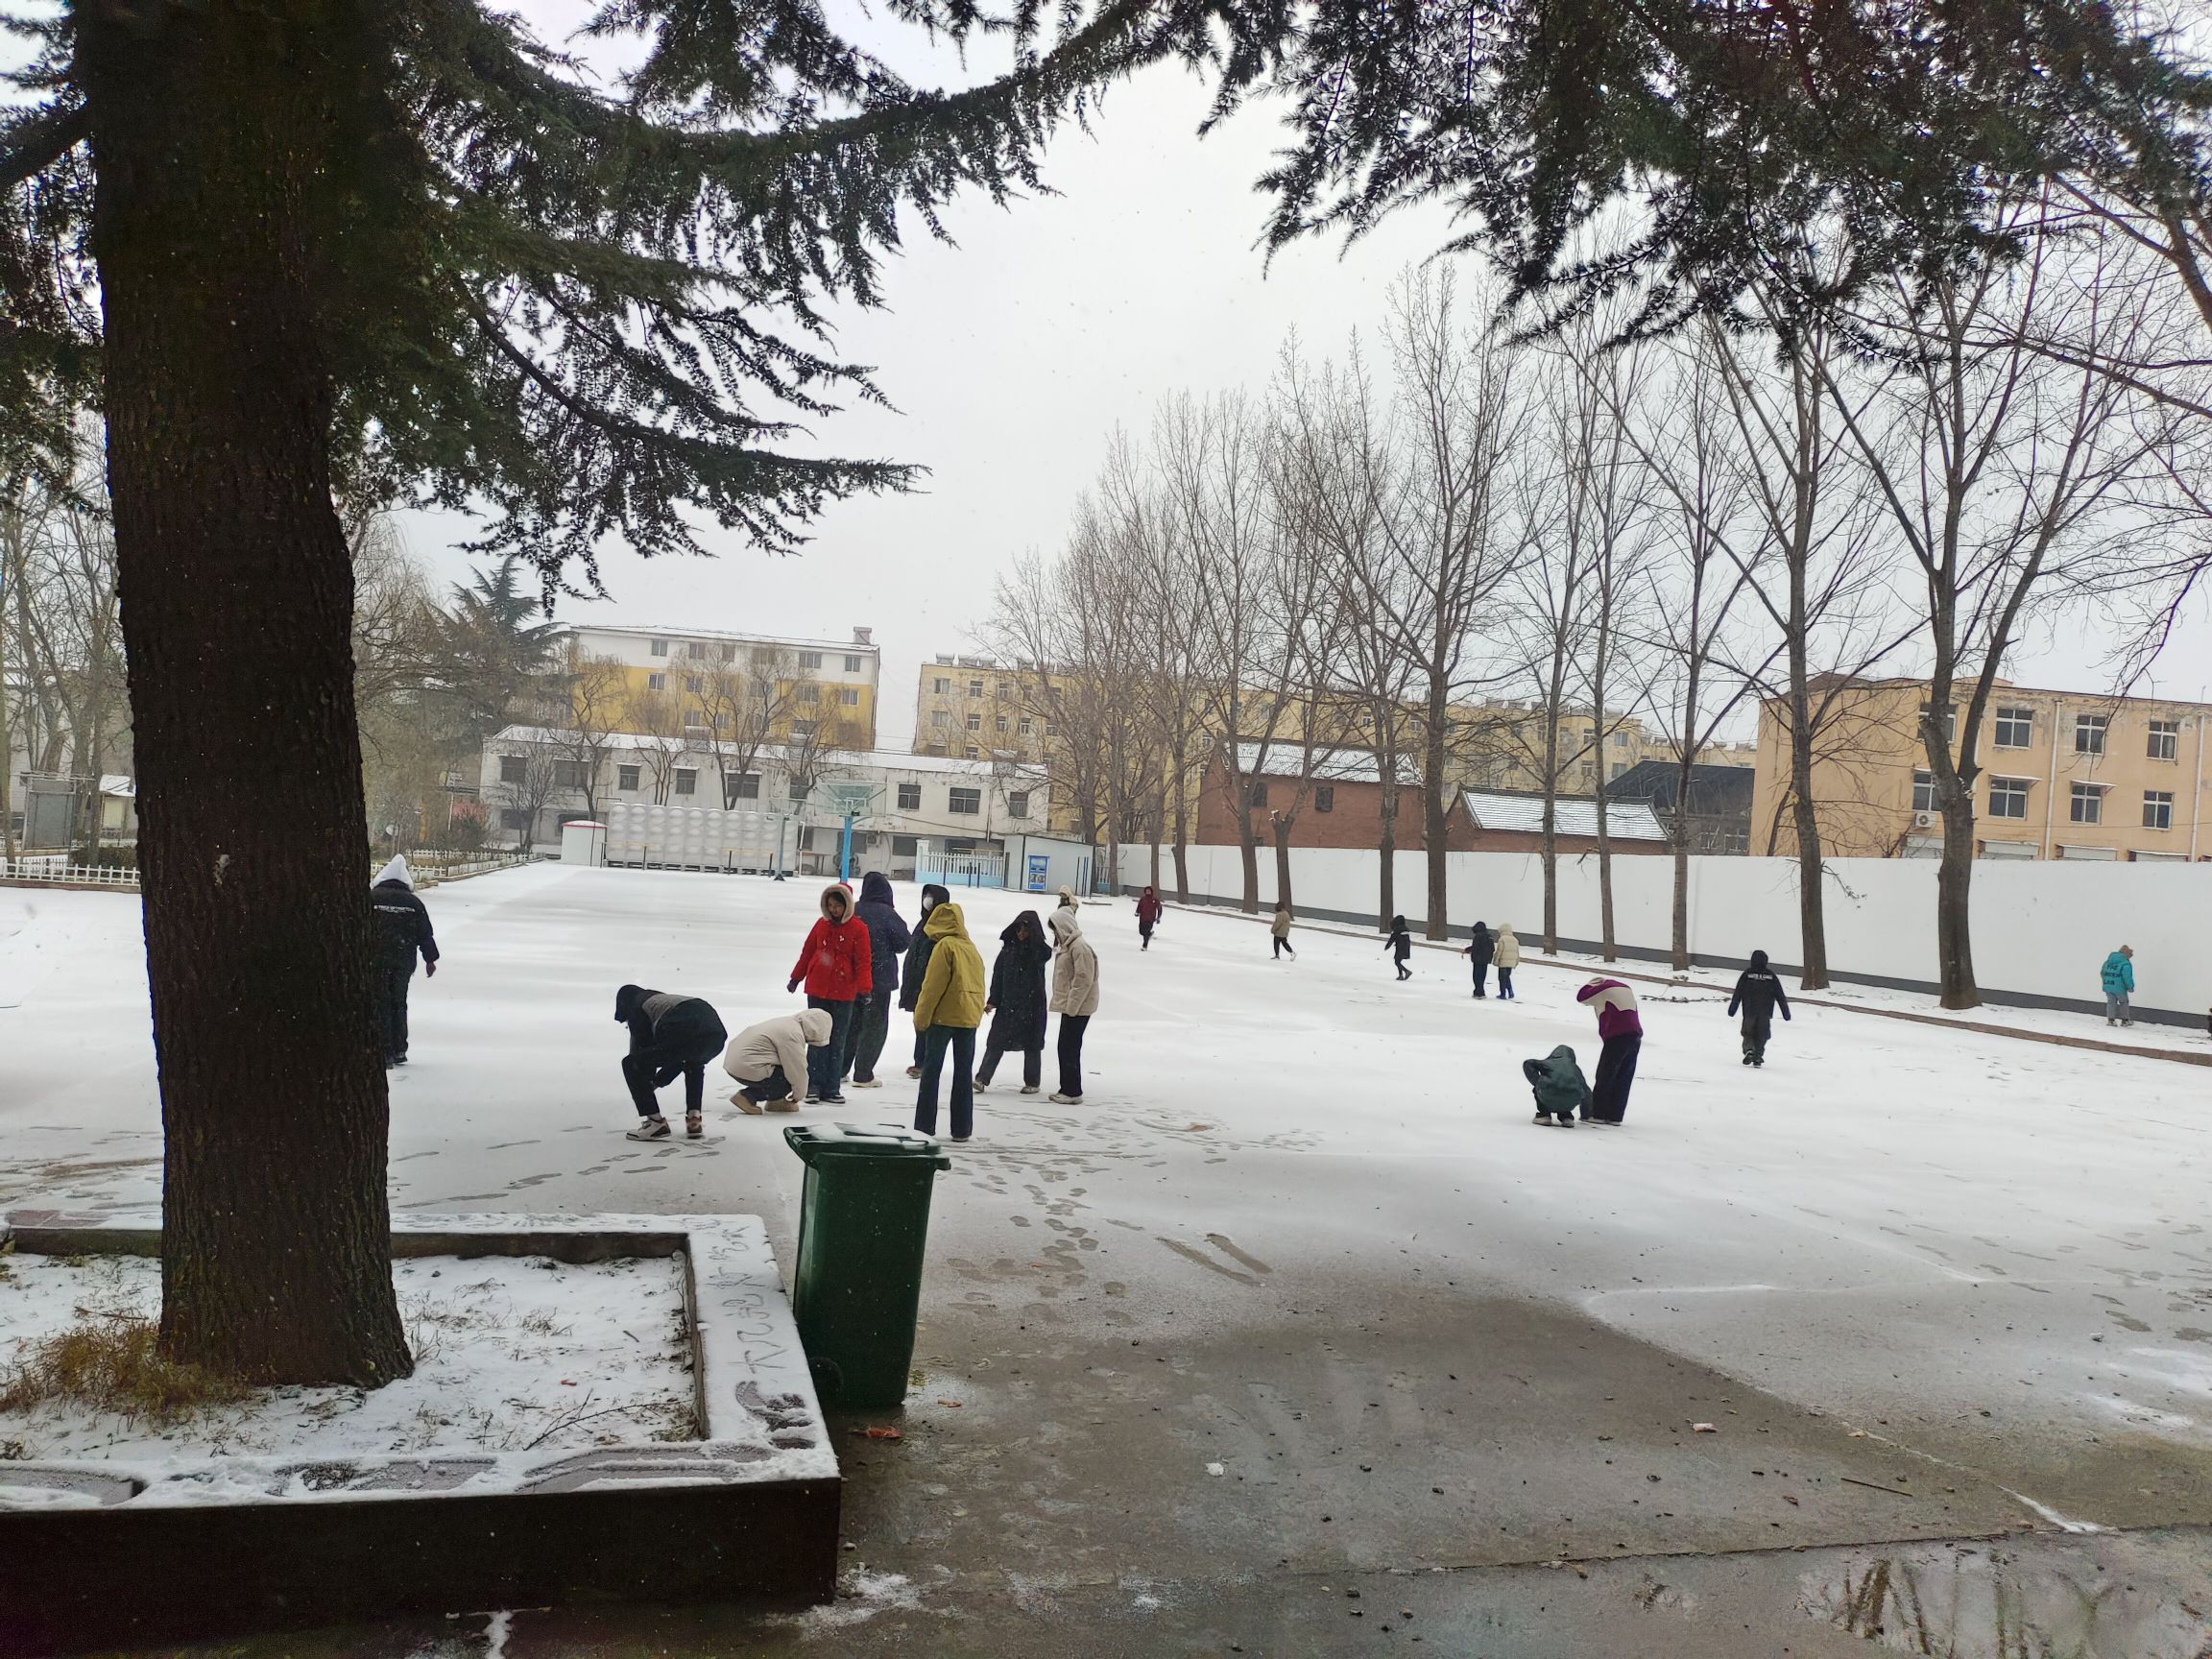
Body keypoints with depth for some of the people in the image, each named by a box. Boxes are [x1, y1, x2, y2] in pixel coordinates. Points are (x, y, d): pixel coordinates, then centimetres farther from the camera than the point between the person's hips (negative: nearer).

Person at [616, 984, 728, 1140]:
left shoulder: (637, 1009, 21)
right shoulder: (664, 999, 42)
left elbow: (641, 1049, 19)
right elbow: (680, 1057, 44)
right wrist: (657, 1081, 51)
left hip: (685, 1033, -7)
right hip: (717, 1034, 7)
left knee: (631, 1064, 11)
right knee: (694, 1064, 42)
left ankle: (656, 1123, 10)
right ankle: (694, 1119, 28)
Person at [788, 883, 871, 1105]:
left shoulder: (858, 928, -6)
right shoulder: (821, 925, 4)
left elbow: (862, 961, -7)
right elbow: (807, 953, 13)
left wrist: (863, 988, -14)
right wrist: (796, 978, 18)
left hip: (843, 994, -2)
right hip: (817, 990, 2)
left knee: (837, 1042, 6)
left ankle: (830, 1090, 12)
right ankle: (814, 1086, 10)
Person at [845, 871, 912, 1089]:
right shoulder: (887, 914, -15)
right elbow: (903, 942, -10)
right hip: (879, 979, -5)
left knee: (851, 1024, 18)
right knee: (875, 1026, 5)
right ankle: (863, 1075, 3)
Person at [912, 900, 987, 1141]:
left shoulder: (945, 945, -9)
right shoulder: (972, 948, 13)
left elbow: (933, 986, -13)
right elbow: (978, 986, 13)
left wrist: (921, 1017, -8)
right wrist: (976, 1012, 15)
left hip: (944, 1016, -6)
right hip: (970, 1017, 6)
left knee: (931, 1070, 0)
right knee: (964, 1074, 8)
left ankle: (925, 1127, -1)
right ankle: (962, 1129, 9)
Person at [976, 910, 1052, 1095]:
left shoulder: (1040, 950, -4)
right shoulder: (1009, 948, 3)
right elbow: (998, 975, 4)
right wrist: (993, 1001, 0)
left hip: (1032, 1005, -2)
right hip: (1007, 1004, 2)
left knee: (1031, 1044, 7)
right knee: (996, 1042, 0)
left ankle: (1033, 1082, 19)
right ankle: (982, 1078, 1)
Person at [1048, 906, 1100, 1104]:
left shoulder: (1080, 947, -17)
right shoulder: (1068, 945, 16)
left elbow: (1084, 979, -21)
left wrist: (1071, 1006, -20)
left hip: (1078, 1008, -10)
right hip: (1070, 1006, 10)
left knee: (1069, 1049, -6)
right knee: (1066, 1048, 14)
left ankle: (1073, 1092, -1)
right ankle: (1067, 1089, 21)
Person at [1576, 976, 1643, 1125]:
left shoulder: (1605, 989, 0)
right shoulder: (1626, 988, 23)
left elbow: (1581, 997, 7)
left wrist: (1592, 984, 18)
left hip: (1617, 1037, -7)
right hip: (1636, 1036, 7)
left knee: (1604, 1077, -2)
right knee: (1623, 1080, 7)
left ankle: (1597, 1114, -3)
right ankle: (1615, 1115, 7)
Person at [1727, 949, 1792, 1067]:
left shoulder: (1747, 974, -2)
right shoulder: (1771, 975, 2)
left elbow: (1738, 993, -3)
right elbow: (1780, 996, 5)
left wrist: (1732, 1009, 1)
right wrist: (1786, 1012, 10)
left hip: (1749, 1011, -1)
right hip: (1766, 1013, 1)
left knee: (1748, 1032, 8)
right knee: (1762, 1035, 10)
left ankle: (1749, 1049, -16)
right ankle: (1758, 1057, 5)